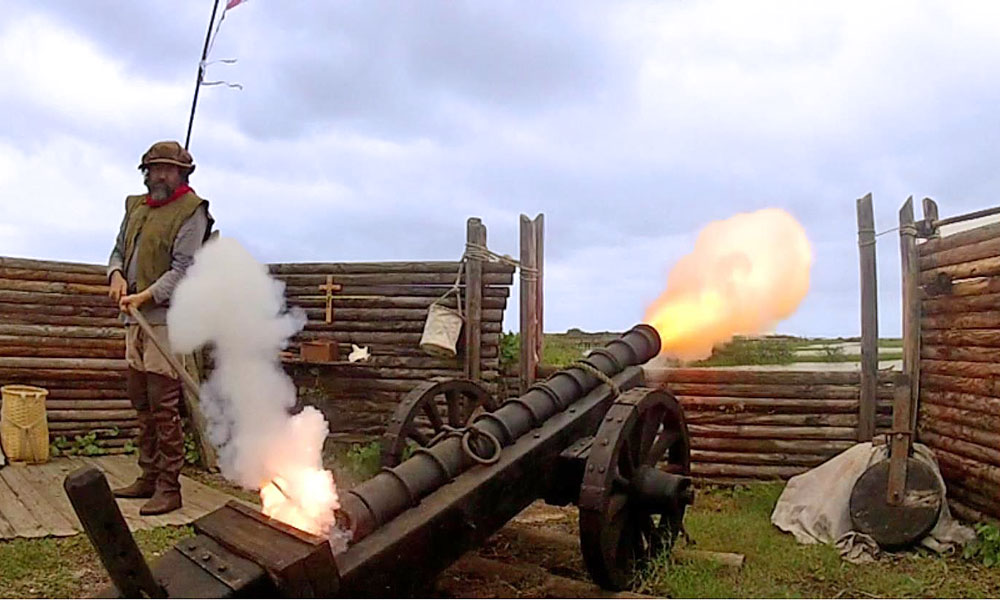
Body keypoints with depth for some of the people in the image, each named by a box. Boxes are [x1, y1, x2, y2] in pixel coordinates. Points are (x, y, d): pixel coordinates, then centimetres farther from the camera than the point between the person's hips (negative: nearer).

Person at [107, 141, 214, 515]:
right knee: (142, 403, 14)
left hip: (166, 318, -8)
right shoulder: (135, 207, 17)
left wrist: (146, 295, -24)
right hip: (134, 318, 8)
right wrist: (116, 275, -1)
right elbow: (119, 249, 22)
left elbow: (183, 269, -13)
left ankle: (169, 487, 0)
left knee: (164, 406, -8)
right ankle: (149, 477, 26)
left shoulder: (191, 211, -6)